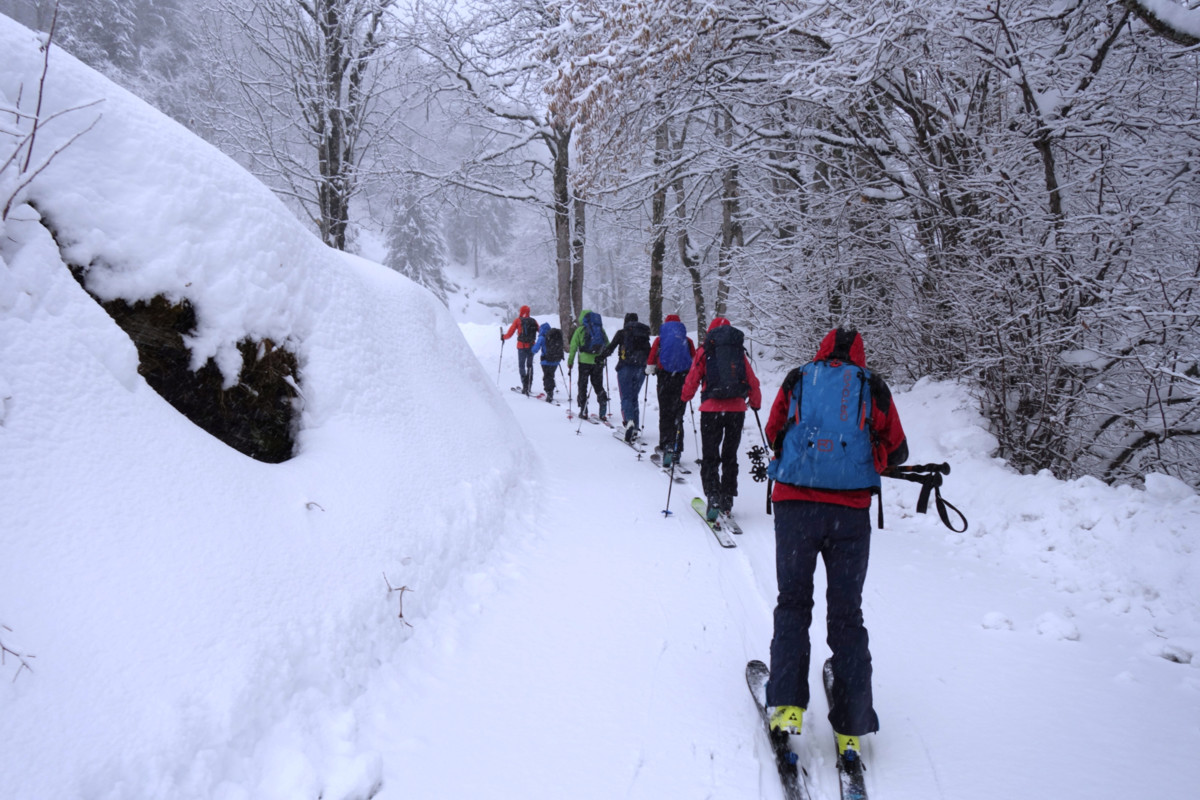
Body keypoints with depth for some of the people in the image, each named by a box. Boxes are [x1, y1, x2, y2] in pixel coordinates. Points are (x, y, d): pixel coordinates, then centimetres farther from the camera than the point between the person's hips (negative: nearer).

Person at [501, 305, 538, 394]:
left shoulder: (518, 321, -1)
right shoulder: (533, 321, 6)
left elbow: (509, 334, -1)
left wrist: (503, 337, 18)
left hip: (521, 347, -3)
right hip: (531, 346, 3)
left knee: (521, 366, 4)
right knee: (530, 365, 17)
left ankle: (525, 386, -9)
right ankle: (529, 386, 18)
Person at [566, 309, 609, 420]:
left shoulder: (580, 330, -1)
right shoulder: (601, 329, 8)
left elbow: (573, 346, -3)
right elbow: (607, 345, 11)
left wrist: (570, 361, 3)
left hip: (584, 361, -3)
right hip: (598, 362, 3)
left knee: (582, 386, 9)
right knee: (599, 386, 11)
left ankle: (583, 411, 7)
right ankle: (603, 413, 2)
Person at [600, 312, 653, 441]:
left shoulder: (622, 333, 2)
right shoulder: (644, 334, 12)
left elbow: (611, 347, -1)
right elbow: (649, 353, 14)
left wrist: (601, 356, 14)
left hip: (625, 367, -4)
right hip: (640, 369, 4)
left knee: (626, 397, -5)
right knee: (634, 397, 13)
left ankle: (629, 420, -31)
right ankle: (635, 427, 8)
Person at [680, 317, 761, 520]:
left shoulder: (705, 351, 1)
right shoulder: (739, 352, 9)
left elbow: (692, 379, 1)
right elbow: (753, 382, 11)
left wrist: (684, 399, 18)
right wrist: (756, 403, 27)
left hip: (711, 410, -3)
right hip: (737, 410, 3)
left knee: (710, 458, 4)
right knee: (730, 457, 15)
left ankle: (714, 499, -11)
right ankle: (727, 501, 17)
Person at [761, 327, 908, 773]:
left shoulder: (796, 381, 9)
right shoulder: (873, 388, 7)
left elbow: (773, 435, 16)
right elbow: (897, 453, 13)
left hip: (795, 505, 0)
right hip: (851, 511, 0)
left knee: (793, 604, 14)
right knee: (846, 615, 9)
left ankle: (787, 705, 5)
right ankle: (850, 728, 12)